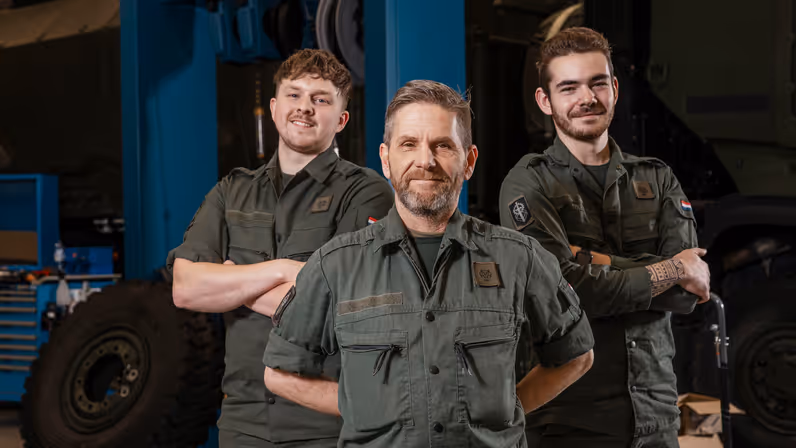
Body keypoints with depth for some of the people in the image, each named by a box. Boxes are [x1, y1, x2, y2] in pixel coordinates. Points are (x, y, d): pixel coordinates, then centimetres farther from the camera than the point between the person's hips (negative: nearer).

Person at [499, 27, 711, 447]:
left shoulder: (657, 179, 9)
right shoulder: (529, 184, -5)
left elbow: (688, 293, -3)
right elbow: (564, 291, -19)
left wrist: (598, 264, -15)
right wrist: (671, 271, -7)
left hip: (655, 411, 4)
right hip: (567, 414, -4)